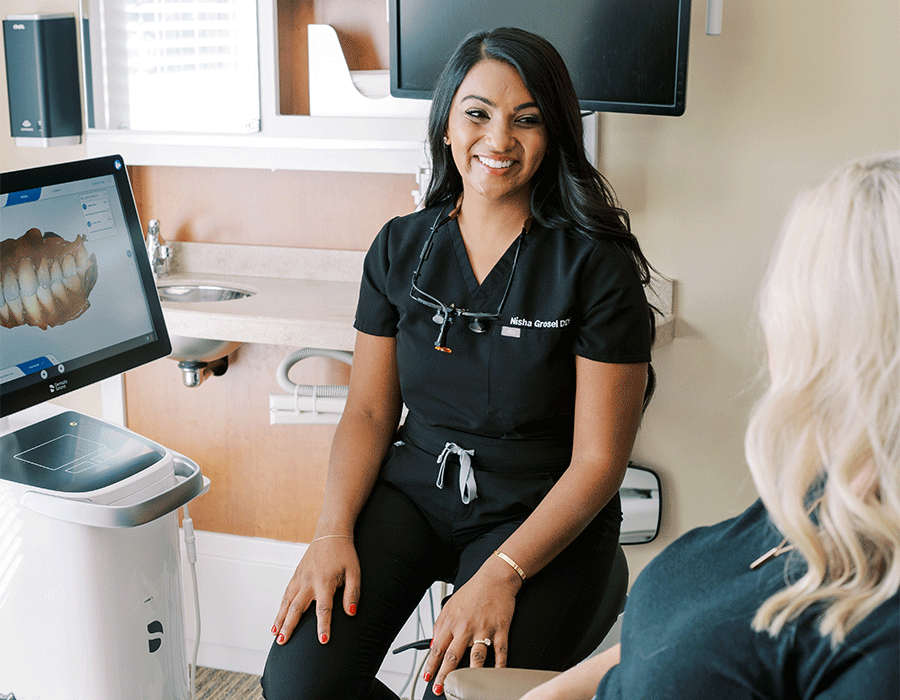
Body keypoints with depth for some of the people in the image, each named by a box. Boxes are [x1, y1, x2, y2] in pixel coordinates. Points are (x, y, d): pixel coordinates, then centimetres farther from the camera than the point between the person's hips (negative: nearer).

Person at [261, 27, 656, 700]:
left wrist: (501, 574, -22)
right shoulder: (401, 248, 3)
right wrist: (334, 531, -11)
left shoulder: (597, 265, -10)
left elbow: (599, 458, -11)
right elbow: (369, 411, 6)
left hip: (538, 516, -3)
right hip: (412, 488, 3)